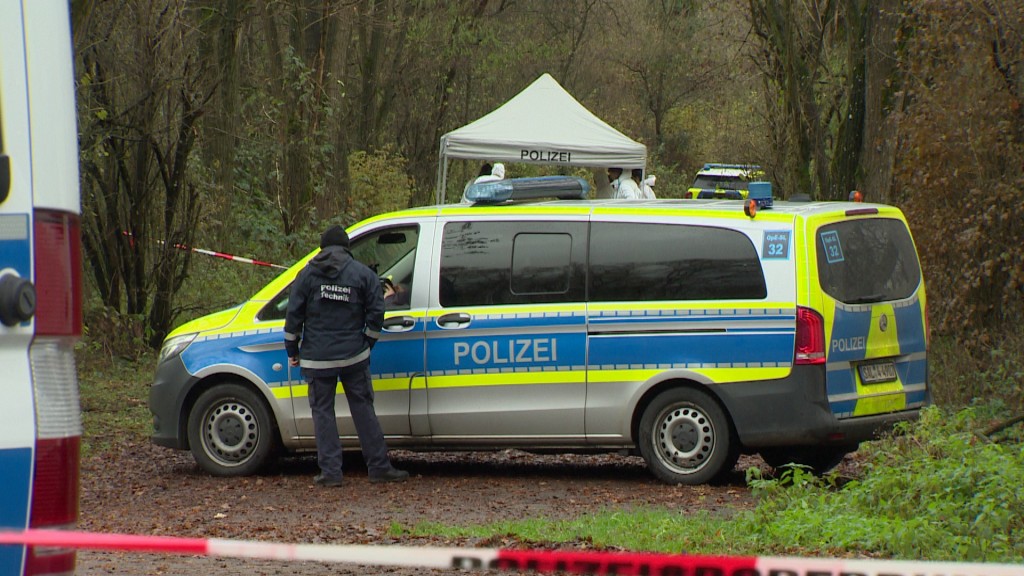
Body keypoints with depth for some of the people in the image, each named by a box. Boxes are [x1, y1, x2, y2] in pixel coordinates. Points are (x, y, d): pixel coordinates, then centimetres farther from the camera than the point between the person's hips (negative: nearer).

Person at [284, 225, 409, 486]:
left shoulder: (307, 275, 2)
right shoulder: (364, 274, 3)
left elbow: (293, 316, 1)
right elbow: (376, 314, 1)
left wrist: (292, 351, 11)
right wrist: (366, 344, 14)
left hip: (318, 358, -1)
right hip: (354, 356, 1)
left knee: (322, 411, 4)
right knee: (363, 409, 6)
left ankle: (330, 471, 0)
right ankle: (379, 467, 6)